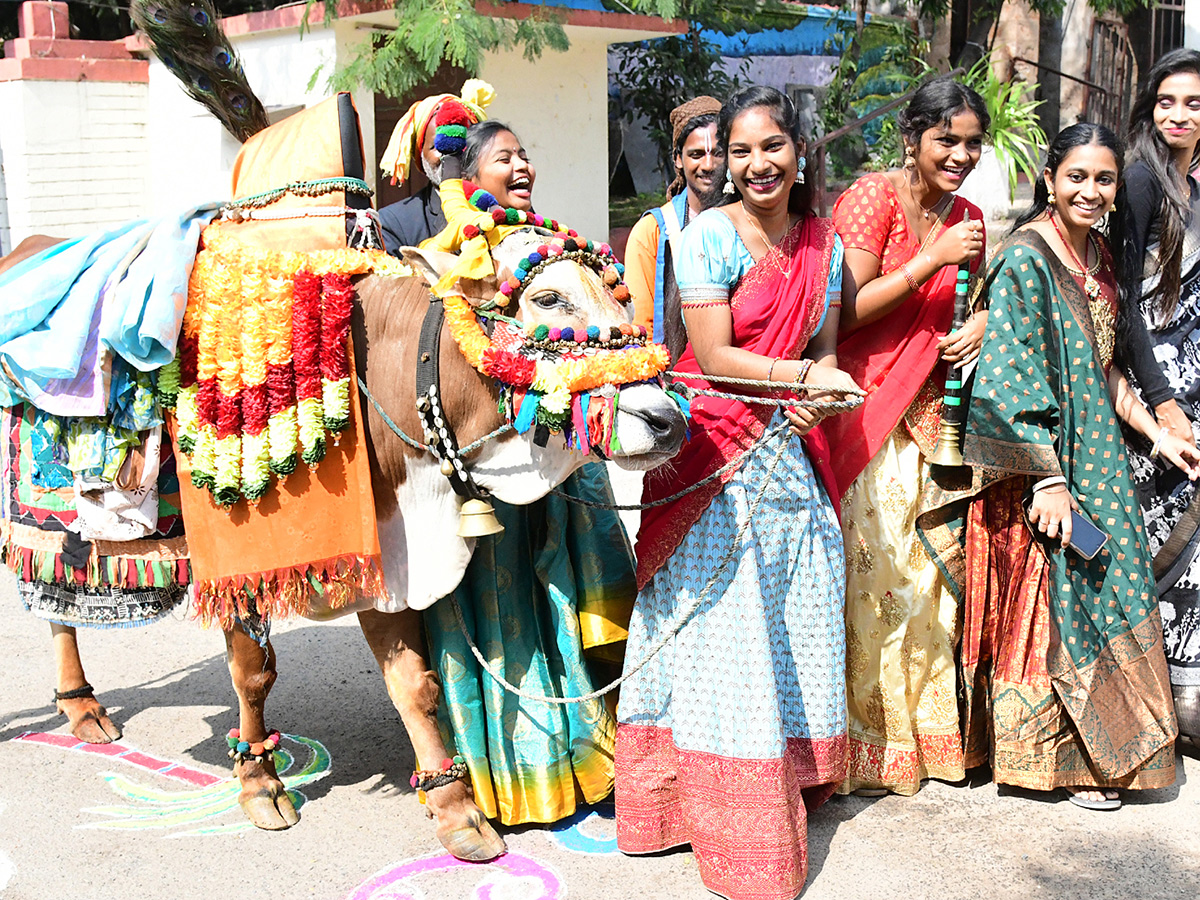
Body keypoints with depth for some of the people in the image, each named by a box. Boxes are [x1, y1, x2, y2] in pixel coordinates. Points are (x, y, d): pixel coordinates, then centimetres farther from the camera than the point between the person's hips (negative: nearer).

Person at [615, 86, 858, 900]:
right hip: (717, 455, -5)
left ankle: (792, 775, 29)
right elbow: (714, 357, -13)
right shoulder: (711, 235, -8)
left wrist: (816, 392, -11)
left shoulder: (824, 244, 10)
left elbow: (826, 350, 10)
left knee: (794, 619, 11)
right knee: (723, 624, 1)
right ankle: (731, 808, 14)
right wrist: (802, 374, -15)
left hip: (790, 454, 5)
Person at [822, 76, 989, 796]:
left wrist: (983, 323, 1)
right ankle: (863, 744, 11)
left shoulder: (966, 216, 12)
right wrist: (932, 259, -19)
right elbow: (845, 311, -15)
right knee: (867, 570, -3)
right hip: (861, 407, -6)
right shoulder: (872, 198, -9)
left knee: (924, 570, 9)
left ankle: (924, 730, 25)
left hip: (927, 413, 6)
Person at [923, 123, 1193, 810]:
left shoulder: (1099, 254, 10)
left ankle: (1098, 741, 31)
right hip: (1040, 463, -8)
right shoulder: (1026, 259, -16)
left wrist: (1156, 431, 14)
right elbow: (1011, 380, -21)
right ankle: (1061, 759, 17)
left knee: (1099, 591, 14)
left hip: (1095, 457, 8)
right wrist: (1048, 478, -23)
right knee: (1049, 604, 2)